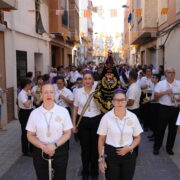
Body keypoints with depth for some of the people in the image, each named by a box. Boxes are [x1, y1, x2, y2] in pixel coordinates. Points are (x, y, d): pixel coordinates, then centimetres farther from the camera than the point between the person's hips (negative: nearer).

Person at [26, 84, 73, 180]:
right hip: (40, 152, 1)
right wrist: (42, 146, -14)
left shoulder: (63, 111, -5)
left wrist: (55, 145, -15)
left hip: (59, 151, 0)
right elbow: (30, 135, 2)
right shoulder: (35, 113, -2)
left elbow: (67, 133, -1)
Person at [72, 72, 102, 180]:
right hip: (83, 121, 1)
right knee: (85, 147, 8)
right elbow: (75, 109, 7)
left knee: (95, 147, 6)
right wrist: (74, 124, 5)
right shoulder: (78, 92, 1)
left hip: (96, 120, -1)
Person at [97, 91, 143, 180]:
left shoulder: (133, 117, -4)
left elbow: (137, 138, 6)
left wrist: (130, 148, -11)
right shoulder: (106, 117, -9)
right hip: (111, 154, -1)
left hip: (128, 154, 2)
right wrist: (101, 158, -4)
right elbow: (101, 139, -3)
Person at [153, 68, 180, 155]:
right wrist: (164, 92, -20)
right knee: (160, 128, 5)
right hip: (164, 108, -2)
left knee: (173, 129, 11)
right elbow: (155, 96, -7)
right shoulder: (160, 84, -2)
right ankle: (156, 147, 21)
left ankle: (169, 148, 28)